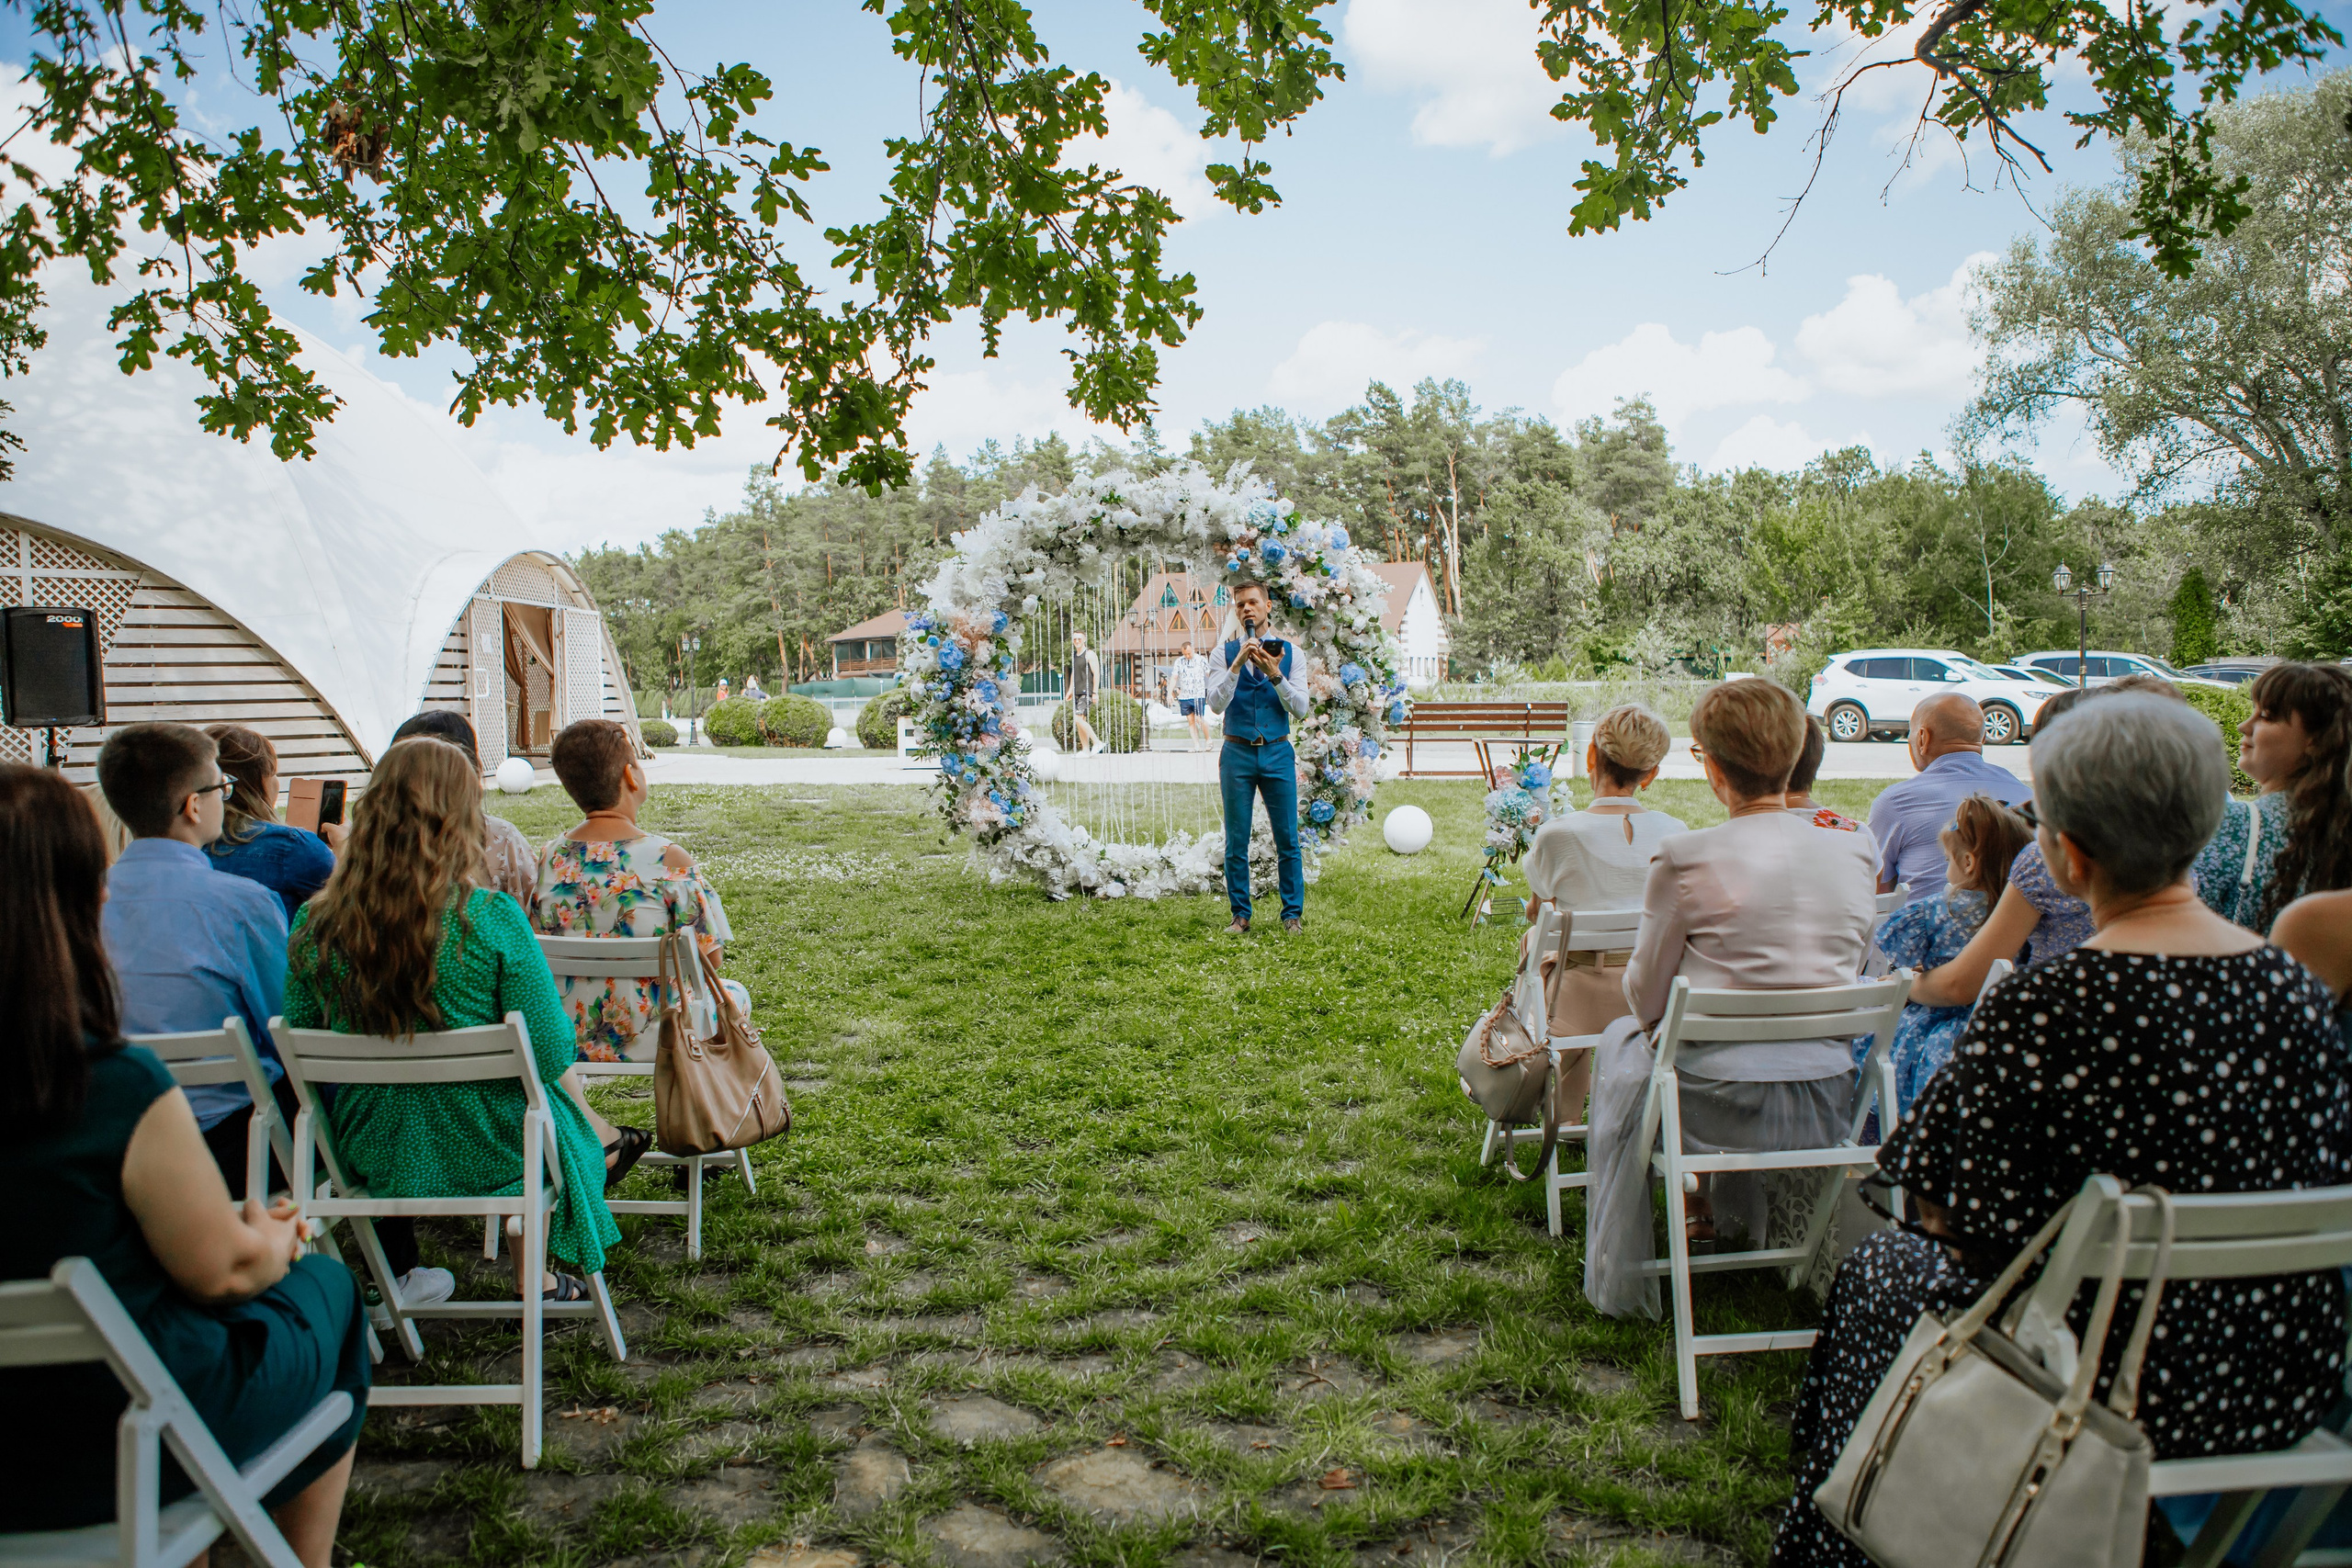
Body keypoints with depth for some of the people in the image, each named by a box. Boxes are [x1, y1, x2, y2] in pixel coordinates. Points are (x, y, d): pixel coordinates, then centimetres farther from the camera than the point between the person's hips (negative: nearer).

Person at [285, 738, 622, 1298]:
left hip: (370, 1157, 4)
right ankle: (534, 1281, 43)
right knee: (564, 1091, 31)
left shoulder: (315, 925, -12)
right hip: (484, 1155, -4)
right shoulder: (492, 919, -23)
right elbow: (551, 1055, -19)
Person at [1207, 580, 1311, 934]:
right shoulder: (1225, 652, 3)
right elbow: (1216, 704, -10)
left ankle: (1293, 914, 12)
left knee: (1287, 839, 2)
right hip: (1237, 753, 0)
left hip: (1278, 753, 0)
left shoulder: (1288, 652, 4)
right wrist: (1238, 664, -21)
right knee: (1236, 842, 4)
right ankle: (1241, 915, 14)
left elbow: (1300, 709, -3)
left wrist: (1274, 674, -17)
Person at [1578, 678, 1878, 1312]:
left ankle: (1619, 1278, 37)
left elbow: (1647, 1001, -7)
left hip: (1721, 1110, -4)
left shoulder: (1685, 859, -17)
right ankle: (1729, 1213, 53)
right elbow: (1849, 976, 11)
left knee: (1622, 1039, 29)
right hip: (1829, 1109, 5)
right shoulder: (1856, 854, -3)